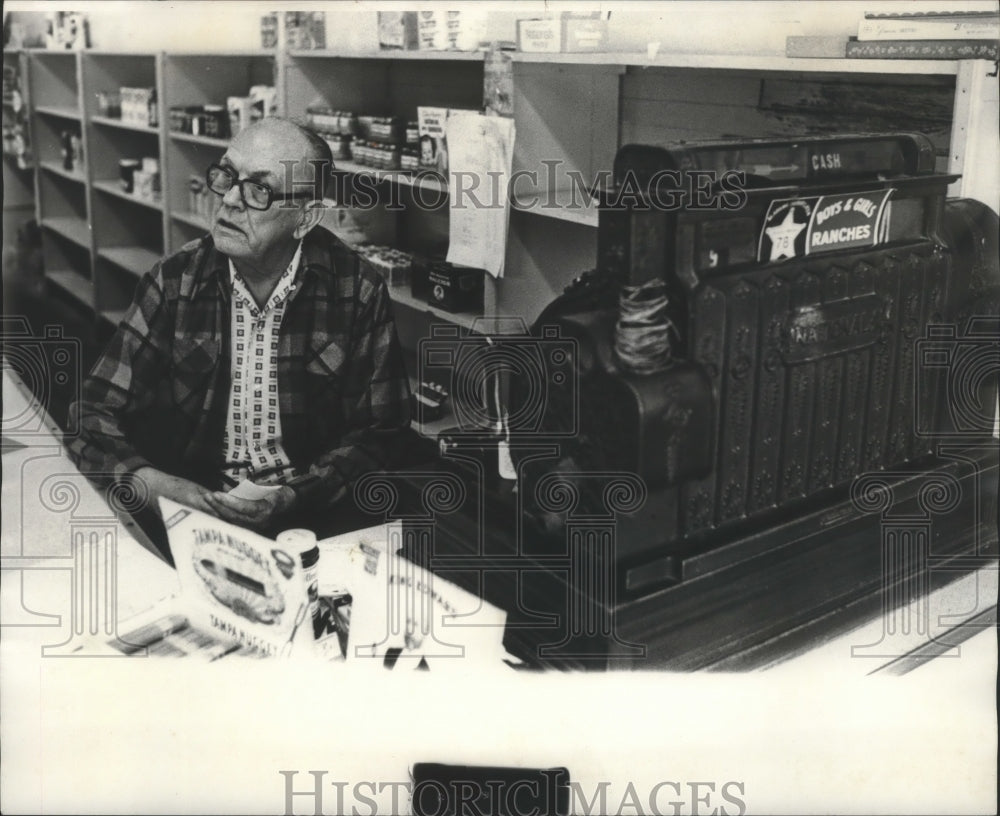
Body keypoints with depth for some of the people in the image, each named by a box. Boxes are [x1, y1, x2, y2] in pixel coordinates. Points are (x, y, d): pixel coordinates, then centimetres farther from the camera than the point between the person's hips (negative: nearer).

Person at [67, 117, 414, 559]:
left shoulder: (359, 293, -5)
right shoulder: (173, 282, -2)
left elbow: (377, 434, 0)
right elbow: (95, 412, 0)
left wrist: (294, 498, -16)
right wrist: (149, 482, -21)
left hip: (311, 518, 0)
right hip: (188, 509, 1)